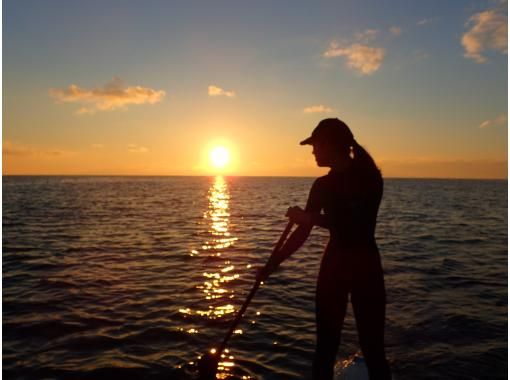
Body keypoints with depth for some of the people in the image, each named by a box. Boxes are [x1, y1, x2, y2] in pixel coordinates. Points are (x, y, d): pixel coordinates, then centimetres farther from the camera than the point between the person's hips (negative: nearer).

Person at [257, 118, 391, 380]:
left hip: (364, 265, -4)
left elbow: (359, 226, -20)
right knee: (326, 345, 11)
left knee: (372, 347, 2)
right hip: (333, 264, 5)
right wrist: (272, 264, 4)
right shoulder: (323, 185, 4)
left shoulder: (368, 177, -10)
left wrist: (310, 217, -17)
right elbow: (302, 232, 7)